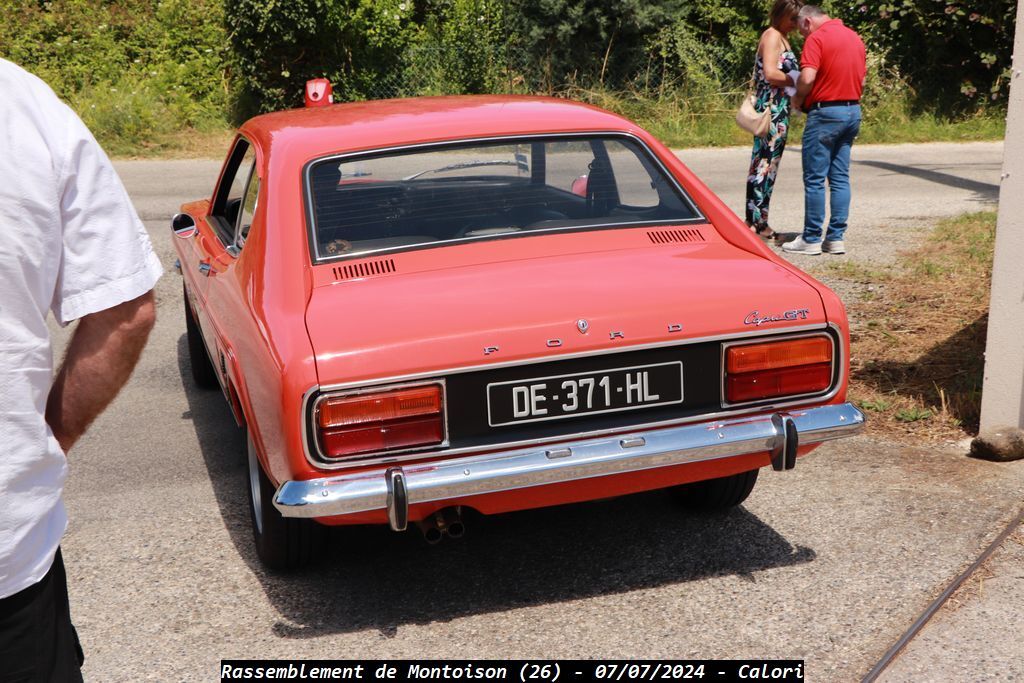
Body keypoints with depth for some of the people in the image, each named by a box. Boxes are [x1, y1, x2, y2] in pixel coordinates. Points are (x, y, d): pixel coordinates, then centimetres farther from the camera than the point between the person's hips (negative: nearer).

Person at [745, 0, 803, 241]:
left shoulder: (782, 38, 21)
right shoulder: (772, 36, -9)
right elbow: (770, 73, -21)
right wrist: (795, 80, -12)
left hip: (778, 111, 10)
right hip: (771, 110, -10)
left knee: (767, 166, 10)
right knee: (764, 164, -8)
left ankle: (759, 221, 15)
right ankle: (756, 222, -6)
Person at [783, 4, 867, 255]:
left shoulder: (816, 38, -10)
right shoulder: (855, 37, 15)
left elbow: (807, 78, -20)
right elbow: (861, 78, 18)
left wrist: (798, 100, -4)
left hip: (825, 113, -8)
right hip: (853, 111, 8)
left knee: (815, 179, -2)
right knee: (840, 178, 9)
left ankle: (811, 239, 1)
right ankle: (836, 239, 9)